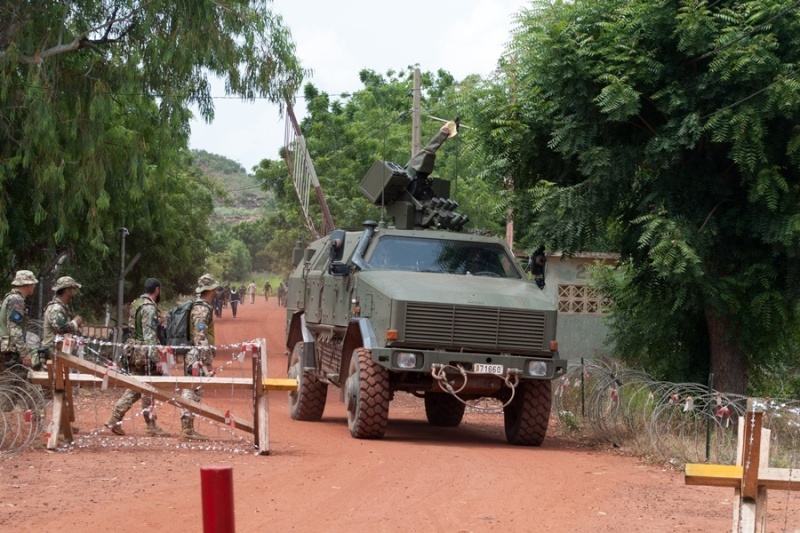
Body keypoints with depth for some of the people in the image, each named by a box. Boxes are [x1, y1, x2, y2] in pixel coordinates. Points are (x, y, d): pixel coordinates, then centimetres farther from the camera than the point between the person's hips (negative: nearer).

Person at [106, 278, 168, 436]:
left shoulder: (136, 304, 14)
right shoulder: (149, 308, -16)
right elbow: (150, 337, -21)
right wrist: (156, 359, -21)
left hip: (134, 352, 9)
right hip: (145, 354, -9)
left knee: (135, 388, 12)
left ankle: (115, 420, 6)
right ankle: (152, 426, 3)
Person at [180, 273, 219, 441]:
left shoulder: (199, 307, 16)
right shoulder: (202, 310, -15)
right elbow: (200, 337, -21)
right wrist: (205, 362, -23)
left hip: (192, 356, 10)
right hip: (198, 357, -10)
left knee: (190, 391, 12)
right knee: (194, 392, -8)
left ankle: (187, 428, 16)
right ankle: (188, 429, -7)